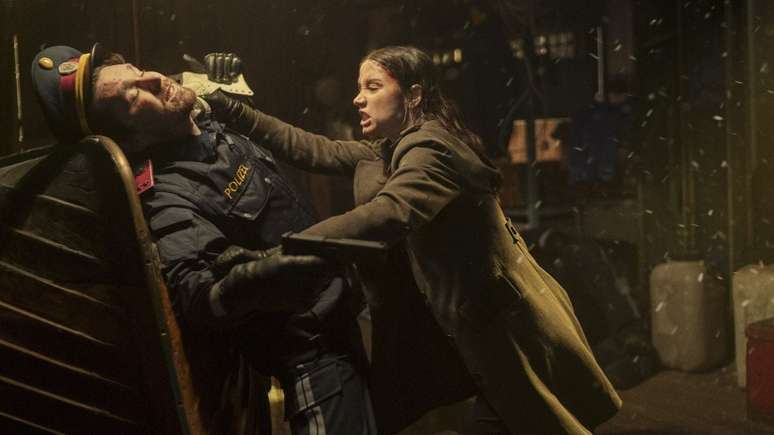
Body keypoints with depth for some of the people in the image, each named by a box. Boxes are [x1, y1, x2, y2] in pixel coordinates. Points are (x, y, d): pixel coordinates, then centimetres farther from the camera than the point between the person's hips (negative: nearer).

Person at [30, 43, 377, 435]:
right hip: (312, 345, -9)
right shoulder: (169, 195, -29)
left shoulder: (212, 127, -2)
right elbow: (193, 294, -48)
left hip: (336, 318, 9)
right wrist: (244, 283, -65)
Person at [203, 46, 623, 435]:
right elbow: (314, 150, 5)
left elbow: (387, 215, -38)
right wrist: (226, 108, -1)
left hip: (501, 323, -9)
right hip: (452, 322, 9)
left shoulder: (430, 148, -21)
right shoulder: (387, 152, 9)